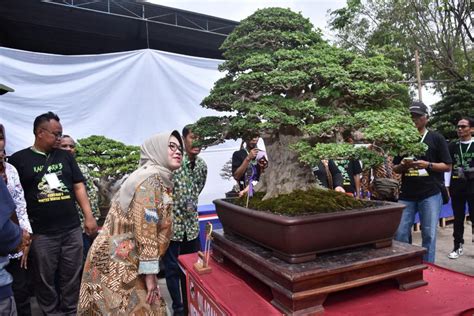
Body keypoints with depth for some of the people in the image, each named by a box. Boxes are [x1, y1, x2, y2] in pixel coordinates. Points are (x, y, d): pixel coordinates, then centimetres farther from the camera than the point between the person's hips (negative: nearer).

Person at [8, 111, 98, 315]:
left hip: (72, 229, 2)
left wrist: (89, 216, 2)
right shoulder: (19, 159, 0)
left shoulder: (65, 156, 8)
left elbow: (78, 186, 8)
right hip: (41, 233, -2)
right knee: (45, 279, 11)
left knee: (72, 276, 11)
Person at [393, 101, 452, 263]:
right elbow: (395, 169, 13)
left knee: (429, 235, 4)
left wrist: (427, 165, -16)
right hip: (406, 195, 2)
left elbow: (447, 166, 1)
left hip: (430, 194, -2)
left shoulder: (436, 138, 3)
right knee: (400, 234, 3)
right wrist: (403, 165, -9)